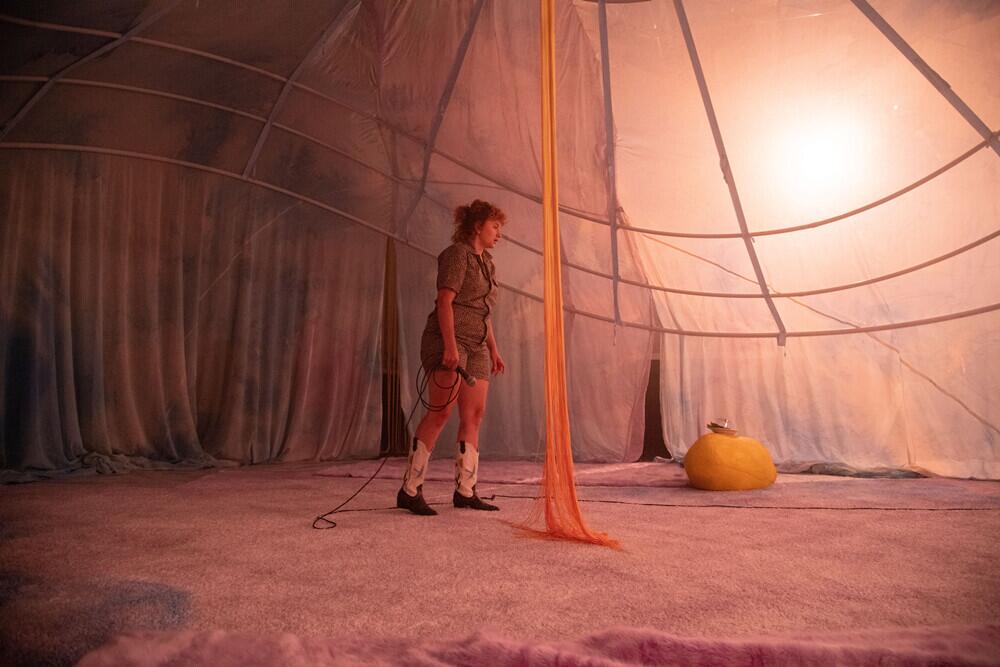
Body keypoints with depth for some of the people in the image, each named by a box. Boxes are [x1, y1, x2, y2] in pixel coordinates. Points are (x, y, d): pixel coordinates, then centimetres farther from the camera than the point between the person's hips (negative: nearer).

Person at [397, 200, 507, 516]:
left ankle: (465, 491, 8)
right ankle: (410, 490, -11)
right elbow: (445, 301, -15)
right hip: (447, 340, -9)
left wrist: (494, 350, 20)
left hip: (476, 346, 9)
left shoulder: (486, 262, 22)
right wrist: (450, 346, -23)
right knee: (440, 412, -15)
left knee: (474, 415, 3)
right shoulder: (457, 253, -4)